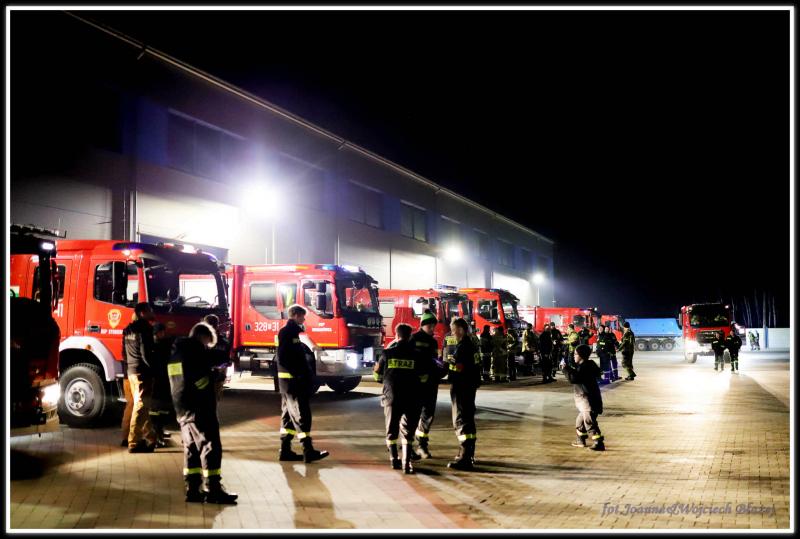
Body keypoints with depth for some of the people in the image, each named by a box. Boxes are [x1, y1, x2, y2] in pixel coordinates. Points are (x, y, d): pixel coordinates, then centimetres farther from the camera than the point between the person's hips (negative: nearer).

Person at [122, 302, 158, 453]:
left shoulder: (128, 330, 13)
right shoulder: (144, 329, -14)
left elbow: (124, 354, 18)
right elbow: (146, 354, -19)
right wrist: (155, 369, -8)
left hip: (131, 371, 9)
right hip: (143, 372, -9)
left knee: (140, 405, 16)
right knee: (141, 406, -6)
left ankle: (150, 437, 24)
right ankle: (134, 443, -5)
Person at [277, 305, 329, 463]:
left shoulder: (292, 332, 17)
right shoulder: (286, 333, -13)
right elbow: (283, 359, -21)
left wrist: (307, 373, 10)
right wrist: (299, 374, -20)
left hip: (293, 381, 10)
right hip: (291, 381, -10)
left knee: (289, 415, 11)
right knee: (301, 414, -10)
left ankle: (285, 450, 15)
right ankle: (308, 451, -9)